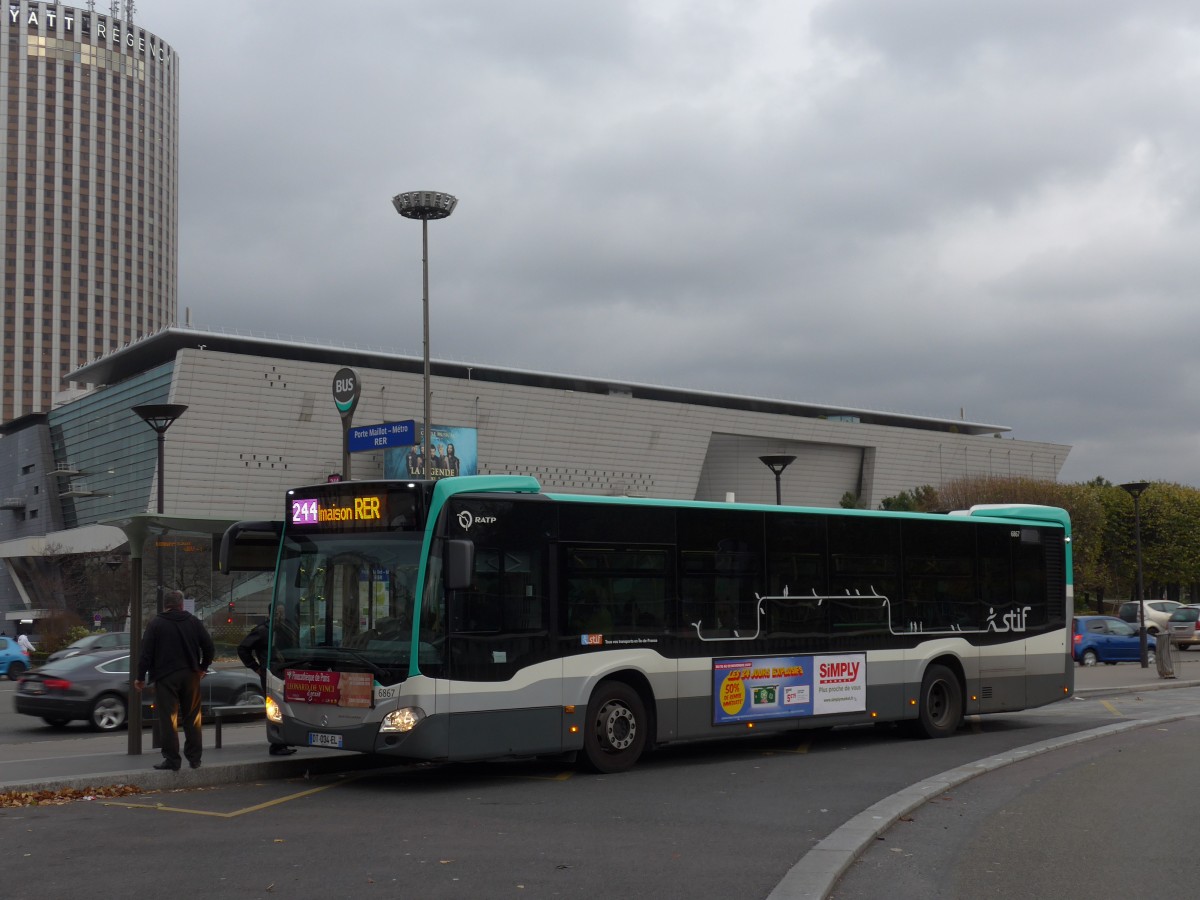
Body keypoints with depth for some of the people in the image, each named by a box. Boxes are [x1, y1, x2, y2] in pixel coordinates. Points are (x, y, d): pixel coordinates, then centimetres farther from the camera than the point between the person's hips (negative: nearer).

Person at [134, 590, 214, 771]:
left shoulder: (155, 624, -3)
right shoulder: (194, 622, 6)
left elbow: (146, 652, -7)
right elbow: (208, 645, 6)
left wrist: (141, 677, -1)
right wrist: (203, 667, 19)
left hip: (165, 677, -3)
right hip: (190, 675, 3)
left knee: (168, 719, -1)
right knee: (192, 717, 12)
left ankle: (172, 760, -4)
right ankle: (194, 758, 14)